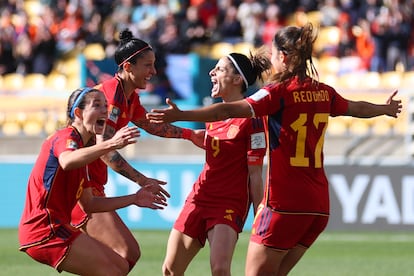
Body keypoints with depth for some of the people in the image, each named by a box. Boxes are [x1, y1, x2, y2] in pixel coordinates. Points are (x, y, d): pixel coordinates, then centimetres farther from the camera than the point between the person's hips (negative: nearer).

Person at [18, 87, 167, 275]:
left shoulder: (81, 145, 21)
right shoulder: (66, 137, -8)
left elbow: (88, 204, 22)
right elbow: (67, 161, -37)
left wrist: (133, 199, 20)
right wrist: (110, 144, -47)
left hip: (57, 228, 10)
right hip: (44, 228, -10)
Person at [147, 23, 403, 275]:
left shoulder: (279, 92, -9)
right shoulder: (324, 92, 10)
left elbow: (230, 110, -22)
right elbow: (357, 108, 30)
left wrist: (181, 115, -28)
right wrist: (386, 108, 51)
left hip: (284, 202, -7)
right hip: (319, 205, 7)